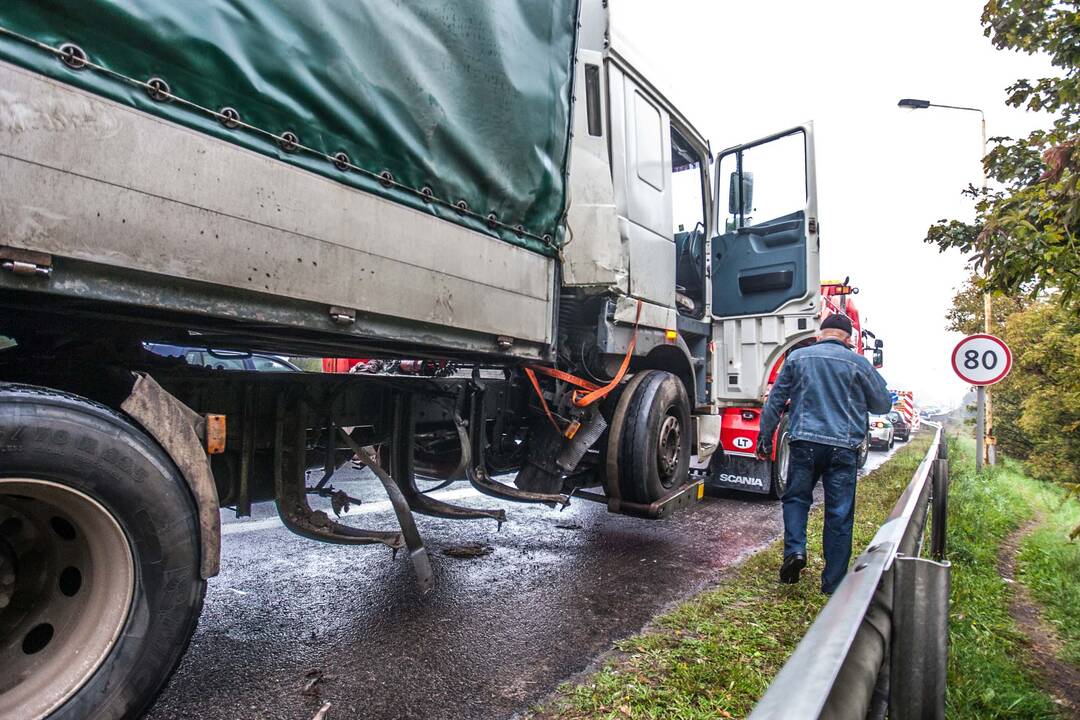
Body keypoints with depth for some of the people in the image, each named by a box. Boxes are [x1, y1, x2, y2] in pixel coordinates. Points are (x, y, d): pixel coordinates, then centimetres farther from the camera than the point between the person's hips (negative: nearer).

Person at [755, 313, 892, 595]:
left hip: (805, 443, 0)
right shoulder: (859, 363, 3)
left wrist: (765, 439, 14)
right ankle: (833, 585, 16)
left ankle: (794, 549, -3)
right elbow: (884, 404, 13)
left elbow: (775, 402, 6)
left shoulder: (798, 357, 5)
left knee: (796, 498, 18)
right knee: (839, 514, 8)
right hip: (844, 448, 0)